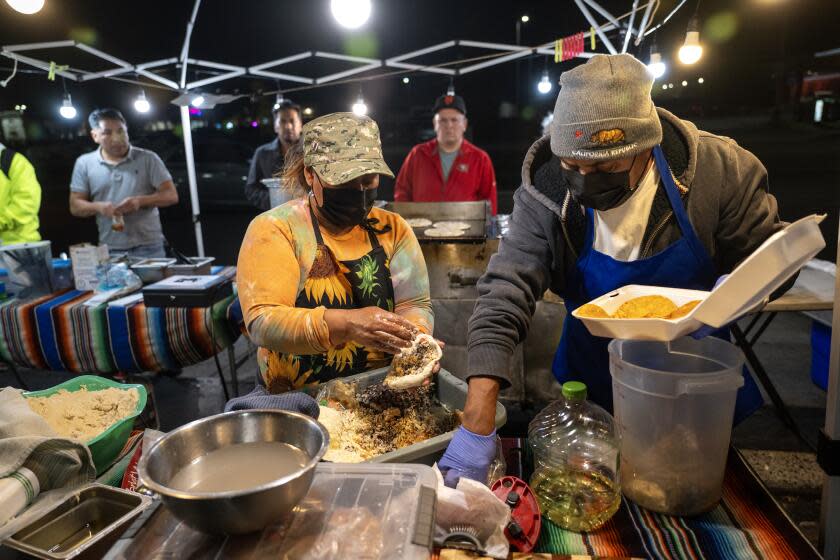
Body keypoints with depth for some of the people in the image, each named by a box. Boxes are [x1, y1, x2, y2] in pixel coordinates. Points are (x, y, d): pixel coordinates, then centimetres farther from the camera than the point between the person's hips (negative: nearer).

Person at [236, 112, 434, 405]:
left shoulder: (392, 229, 5)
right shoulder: (273, 229, -8)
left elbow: (415, 304, 1)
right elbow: (261, 322, -18)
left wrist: (414, 341, -22)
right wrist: (344, 324, -33)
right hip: (298, 399, -3)